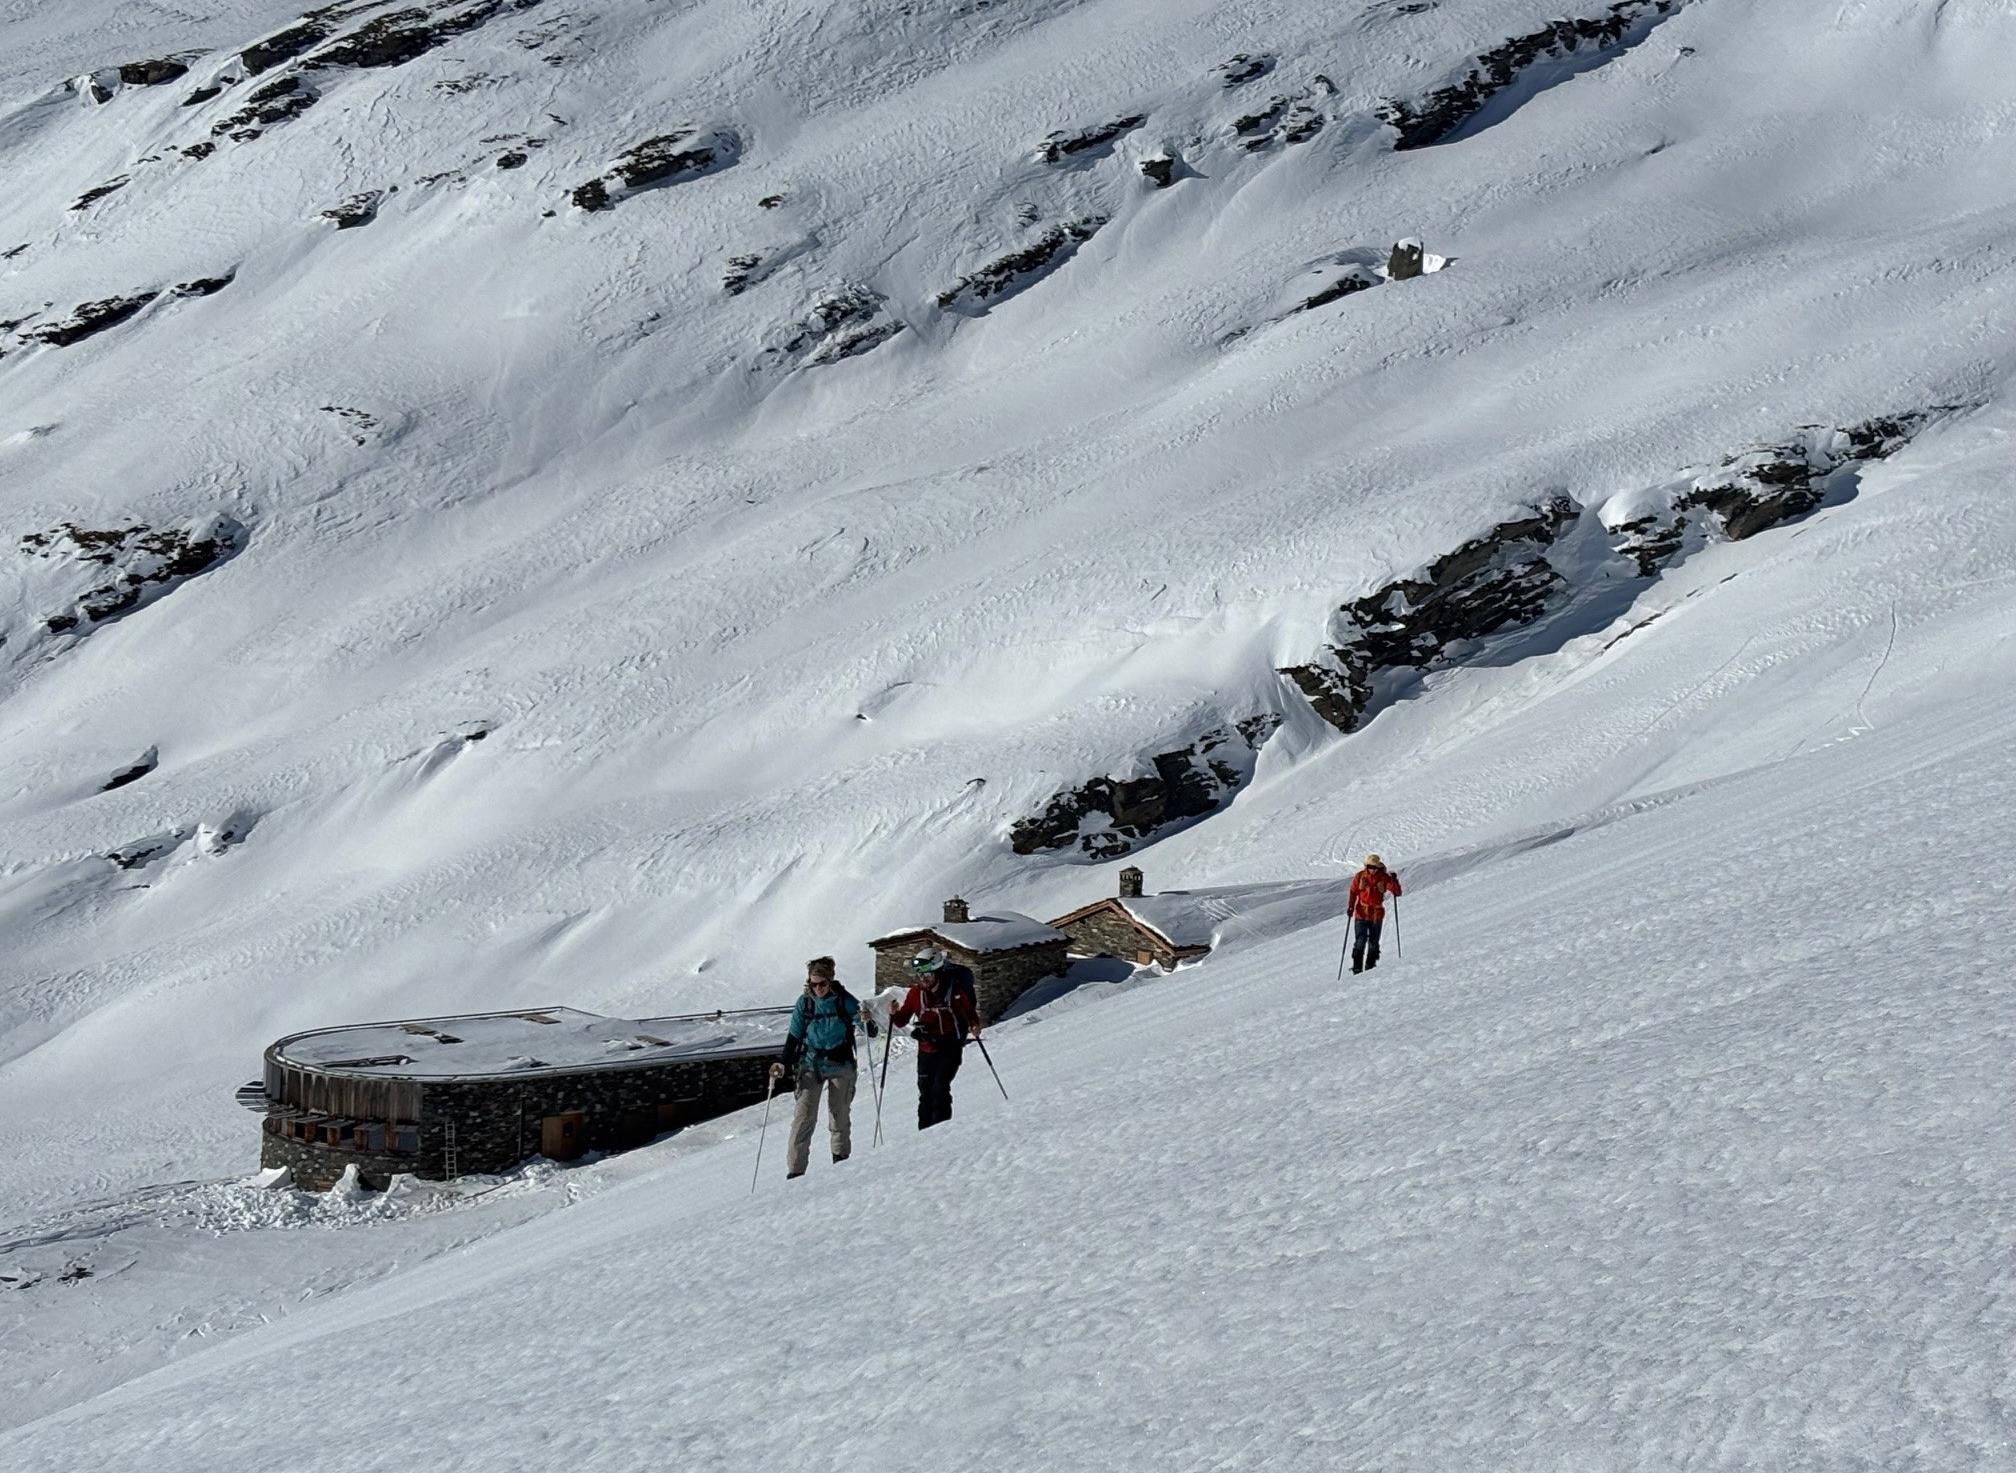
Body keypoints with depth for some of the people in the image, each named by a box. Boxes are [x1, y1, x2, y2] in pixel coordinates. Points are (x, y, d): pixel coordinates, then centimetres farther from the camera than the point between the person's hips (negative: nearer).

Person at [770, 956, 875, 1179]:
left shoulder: (844, 1000, -6)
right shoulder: (804, 1003, -2)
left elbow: (871, 1033, -7)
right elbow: (794, 1037, 5)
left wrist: (867, 1022, -30)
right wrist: (783, 1064, -5)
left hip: (840, 1066, 0)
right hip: (811, 1065, 0)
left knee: (840, 1116, 4)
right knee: (804, 1116, -10)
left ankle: (841, 1158, 21)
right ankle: (796, 1168, -11)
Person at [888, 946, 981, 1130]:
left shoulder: (955, 990, -8)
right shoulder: (916, 992, 1)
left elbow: (969, 1013, 2)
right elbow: (902, 1020, 7)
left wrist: (974, 1026, -19)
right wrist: (894, 1014, -15)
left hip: (950, 1048, -4)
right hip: (926, 1051, 4)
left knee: (940, 1087, -18)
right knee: (925, 1093, 6)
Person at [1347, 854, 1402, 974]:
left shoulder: (1384, 878, -3)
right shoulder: (1359, 877, -2)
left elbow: (1397, 892, -6)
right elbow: (1353, 892, 4)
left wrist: (1394, 881, -23)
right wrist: (1350, 907, -8)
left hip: (1377, 915, 1)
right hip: (1361, 914, -1)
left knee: (1374, 943, 7)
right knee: (1360, 942, -9)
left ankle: (1370, 967, 17)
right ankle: (1357, 967, -5)